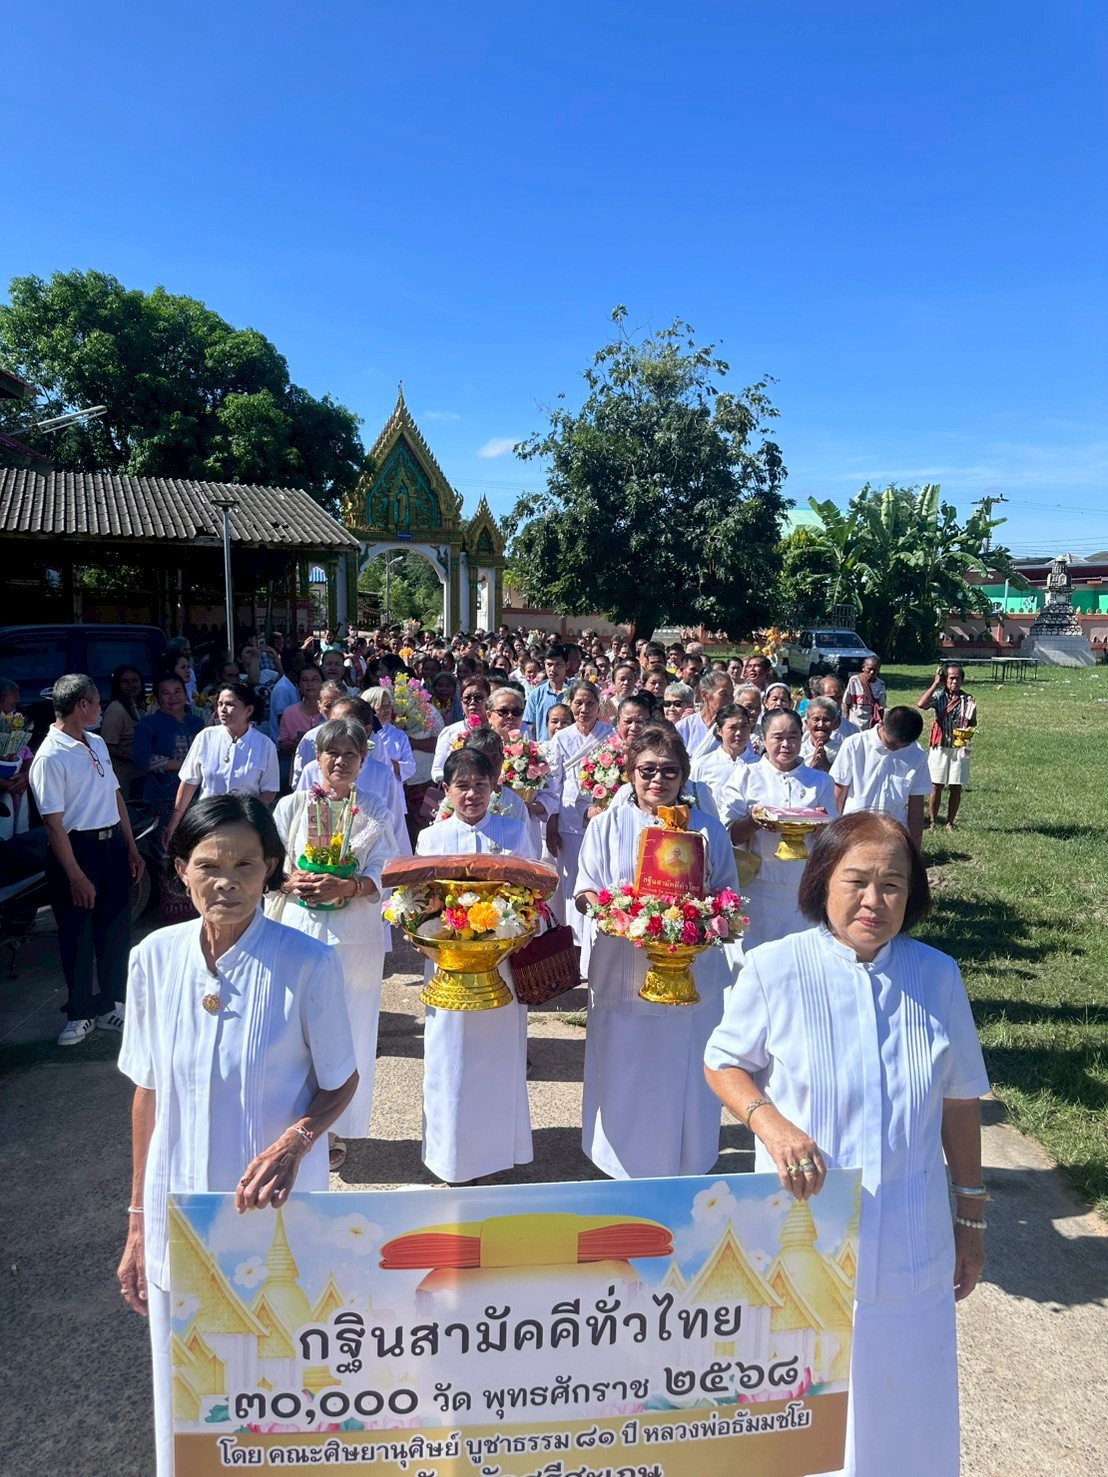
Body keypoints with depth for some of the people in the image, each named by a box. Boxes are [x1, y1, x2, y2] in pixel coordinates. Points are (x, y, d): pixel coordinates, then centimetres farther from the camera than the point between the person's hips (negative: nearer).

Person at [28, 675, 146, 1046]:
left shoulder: (97, 744, 9)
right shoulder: (50, 757, -16)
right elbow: (53, 823, -18)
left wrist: (131, 847, 13)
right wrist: (76, 877, -18)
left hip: (113, 845, 7)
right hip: (76, 850, -7)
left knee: (116, 930, 14)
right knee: (77, 936, 7)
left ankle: (110, 1005, 30)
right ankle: (80, 1013, 24)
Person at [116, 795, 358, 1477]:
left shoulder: (308, 964, -18)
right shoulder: (156, 957, -9)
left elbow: (340, 1081, -5)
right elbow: (148, 1092, 2)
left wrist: (294, 1142, -24)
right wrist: (137, 1223, 7)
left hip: (278, 1210, -2)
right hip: (179, 1209, 2)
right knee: (187, 1398, 18)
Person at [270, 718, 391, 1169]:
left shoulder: (375, 814, 5)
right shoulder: (291, 806, 6)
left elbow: (381, 875, -3)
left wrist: (346, 887, -22)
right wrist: (291, 881, -17)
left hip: (354, 938, 0)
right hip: (298, 931, 0)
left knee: (347, 1030, 5)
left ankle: (338, 1131, 20)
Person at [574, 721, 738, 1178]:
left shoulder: (708, 828, 7)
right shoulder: (607, 825, 4)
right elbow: (584, 894, 3)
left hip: (692, 978, 1)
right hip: (623, 974, -1)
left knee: (683, 1079, 9)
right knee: (625, 1078, 7)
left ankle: (685, 1168, 28)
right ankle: (626, 1167, 26)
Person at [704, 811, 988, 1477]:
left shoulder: (937, 976, -7)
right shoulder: (773, 968, -15)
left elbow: (960, 1101, 4)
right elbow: (724, 1062, -2)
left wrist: (972, 1217, 10)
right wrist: (769, 1121, -21)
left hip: (910, 1241, 2)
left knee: (905, 1399, 18)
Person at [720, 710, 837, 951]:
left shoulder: (820, 782, 12)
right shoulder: (745, 776, 5)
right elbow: (728, 834, -2)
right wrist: (755, 821, -21)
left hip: (804, 893, 2)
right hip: (756, 888, -2)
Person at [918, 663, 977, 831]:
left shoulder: (967, 699, 2)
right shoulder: (939, 696, -3)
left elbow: (972, 725, 7)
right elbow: (921, 704, -24)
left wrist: (972, 714, -15)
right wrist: (935, 684, -16)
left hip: (960, 748, 2)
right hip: (939, 747, -1)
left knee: (956, 788, 5)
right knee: (936, 786, 3)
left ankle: (950, 822, 16)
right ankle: (932, 822, 11)